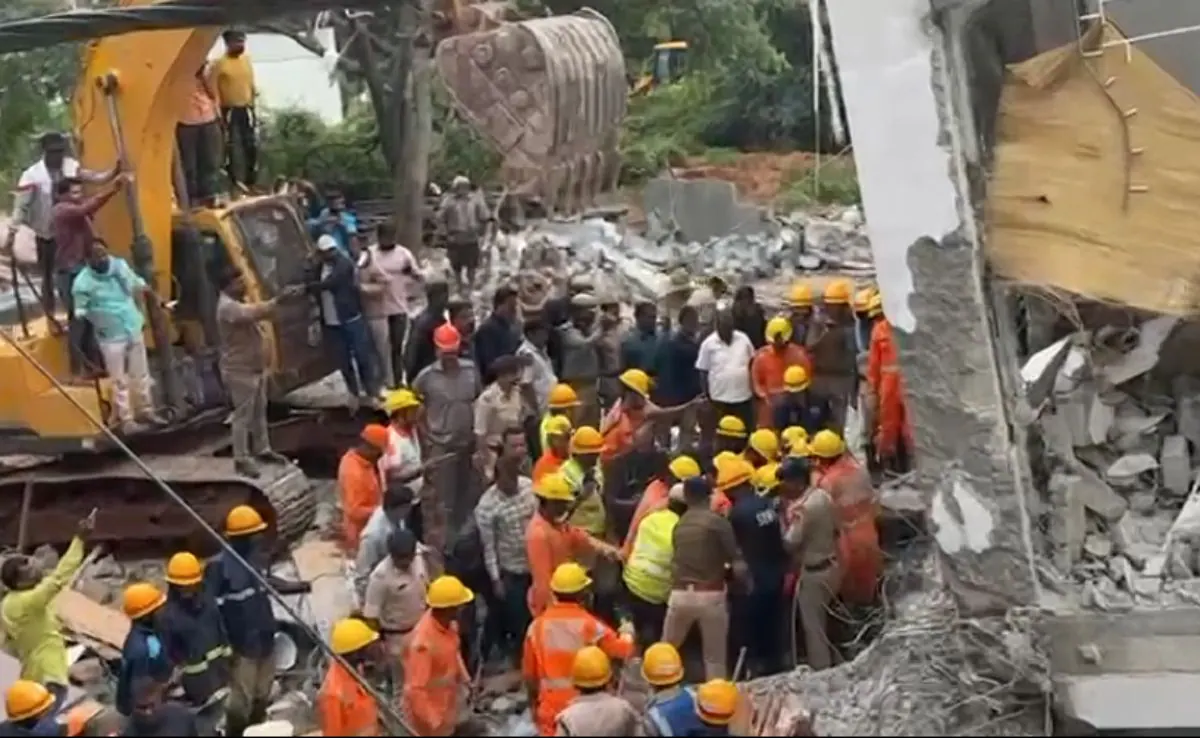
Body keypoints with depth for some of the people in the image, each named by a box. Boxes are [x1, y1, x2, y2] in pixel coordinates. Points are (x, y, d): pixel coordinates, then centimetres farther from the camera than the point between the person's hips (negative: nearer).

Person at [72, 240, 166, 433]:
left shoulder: (120, 265, -4)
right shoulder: (83, 283, -18)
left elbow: (138, 283, 14)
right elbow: (80, 311, -10)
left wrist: (156, 300, 17)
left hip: (133, 328, 5)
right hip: (111, 336, -5)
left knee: (141, 373, 17)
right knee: (119, 380, 0)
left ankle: (146, 411, 32)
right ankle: (126, 420, 10)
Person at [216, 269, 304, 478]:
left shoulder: (240, 303, 12)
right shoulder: (228, 307, -24)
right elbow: (255, 312, -38)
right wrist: (279, 299, -40)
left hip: (255, 367, 10)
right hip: (240, 371, -10)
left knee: (259, 411, 18)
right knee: (243, 415, -3)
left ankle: (262, 450, 30)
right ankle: (241, 460, 4)